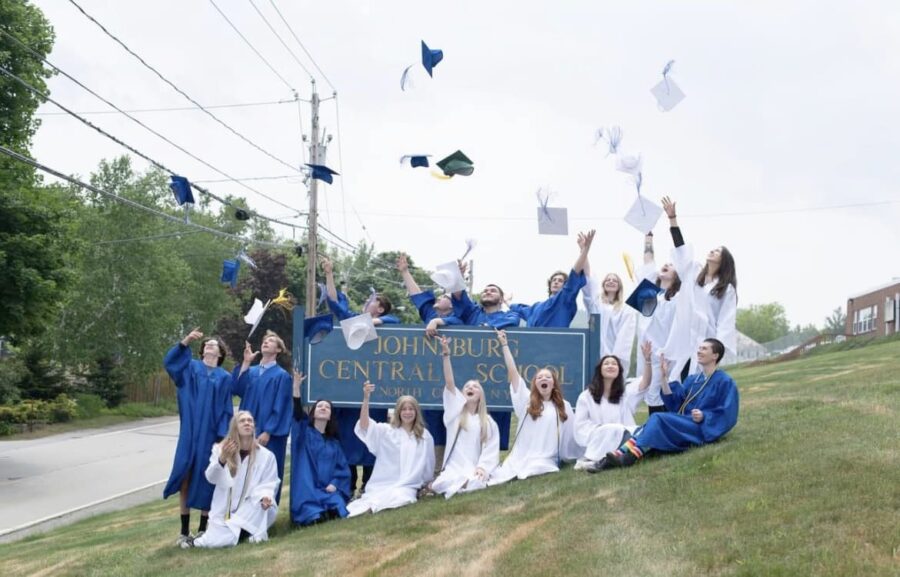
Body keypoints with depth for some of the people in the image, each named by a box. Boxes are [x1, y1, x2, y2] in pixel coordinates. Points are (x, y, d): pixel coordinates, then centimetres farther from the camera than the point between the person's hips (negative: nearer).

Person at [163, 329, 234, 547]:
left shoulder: (225, 378, 10)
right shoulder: (191, 368, 10)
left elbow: (226, 410, 5)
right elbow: (169, 362, -10)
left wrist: (222, 436, -6)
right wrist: (186, 341, -24)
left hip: (211, 434, 0)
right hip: (190, 432, 0)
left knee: (206, 481, 4)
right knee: (186, 479, -1)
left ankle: (203, 529, 15)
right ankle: (184, 531, 8)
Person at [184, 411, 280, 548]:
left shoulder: (266, 455, -2)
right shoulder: (221, 449, 0)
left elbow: (268, 485, -1)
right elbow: (211, 478, -12)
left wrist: (264, 497, -25)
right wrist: (221, 459, -32)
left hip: (252, 512, 0)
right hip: (225, 510, 0)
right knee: (213, 540, -23)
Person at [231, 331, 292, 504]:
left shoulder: (281, 376, -4)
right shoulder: (251, 371, 12)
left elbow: (279, 407, -10)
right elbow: (236, 388, -5)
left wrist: (267, 432, -16)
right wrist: (245, 363, -7)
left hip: (270, 434, -5)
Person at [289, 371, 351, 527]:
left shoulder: (334, 443, 20)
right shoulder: (304, 432, 10)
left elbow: (343, 468, 13)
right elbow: (297, 412, -9)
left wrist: (335, 484, -9)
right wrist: (296, 386, -24)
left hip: (328, 490, 3)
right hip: (306, 491, -3)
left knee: (336, 510, -29)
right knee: (313, 515, -32)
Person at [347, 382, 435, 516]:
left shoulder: (425, 435, 13)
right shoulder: (386, 431, 5)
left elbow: (428, 464, 21)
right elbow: (364, 426, -11)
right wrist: (366, 398, -24)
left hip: (408, 487, 2)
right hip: (381, 485, -2)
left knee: (399, 497, -34)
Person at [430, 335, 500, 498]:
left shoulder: (489, 423, 15)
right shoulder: (456, 410, 14)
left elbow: (491, 451, 7)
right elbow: (449, 383, 1)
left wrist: (482, 468, -13)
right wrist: (446, 354, -9)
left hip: (474, 471, -1)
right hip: (453, 468, 1)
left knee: (476, 484, -36)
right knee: (440, 485, -31)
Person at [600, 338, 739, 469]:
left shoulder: (725, 382, 0)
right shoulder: (692, 380, 21)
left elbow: (727, 415, -8)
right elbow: (673, 403, 10)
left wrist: (704, 416, -23)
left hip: (702, 429, -7)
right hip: (683, 424, 7)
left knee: (658, 419, -28)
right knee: (650, 425, -22)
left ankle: (633, 455, -43)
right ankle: (619, 454, -43)